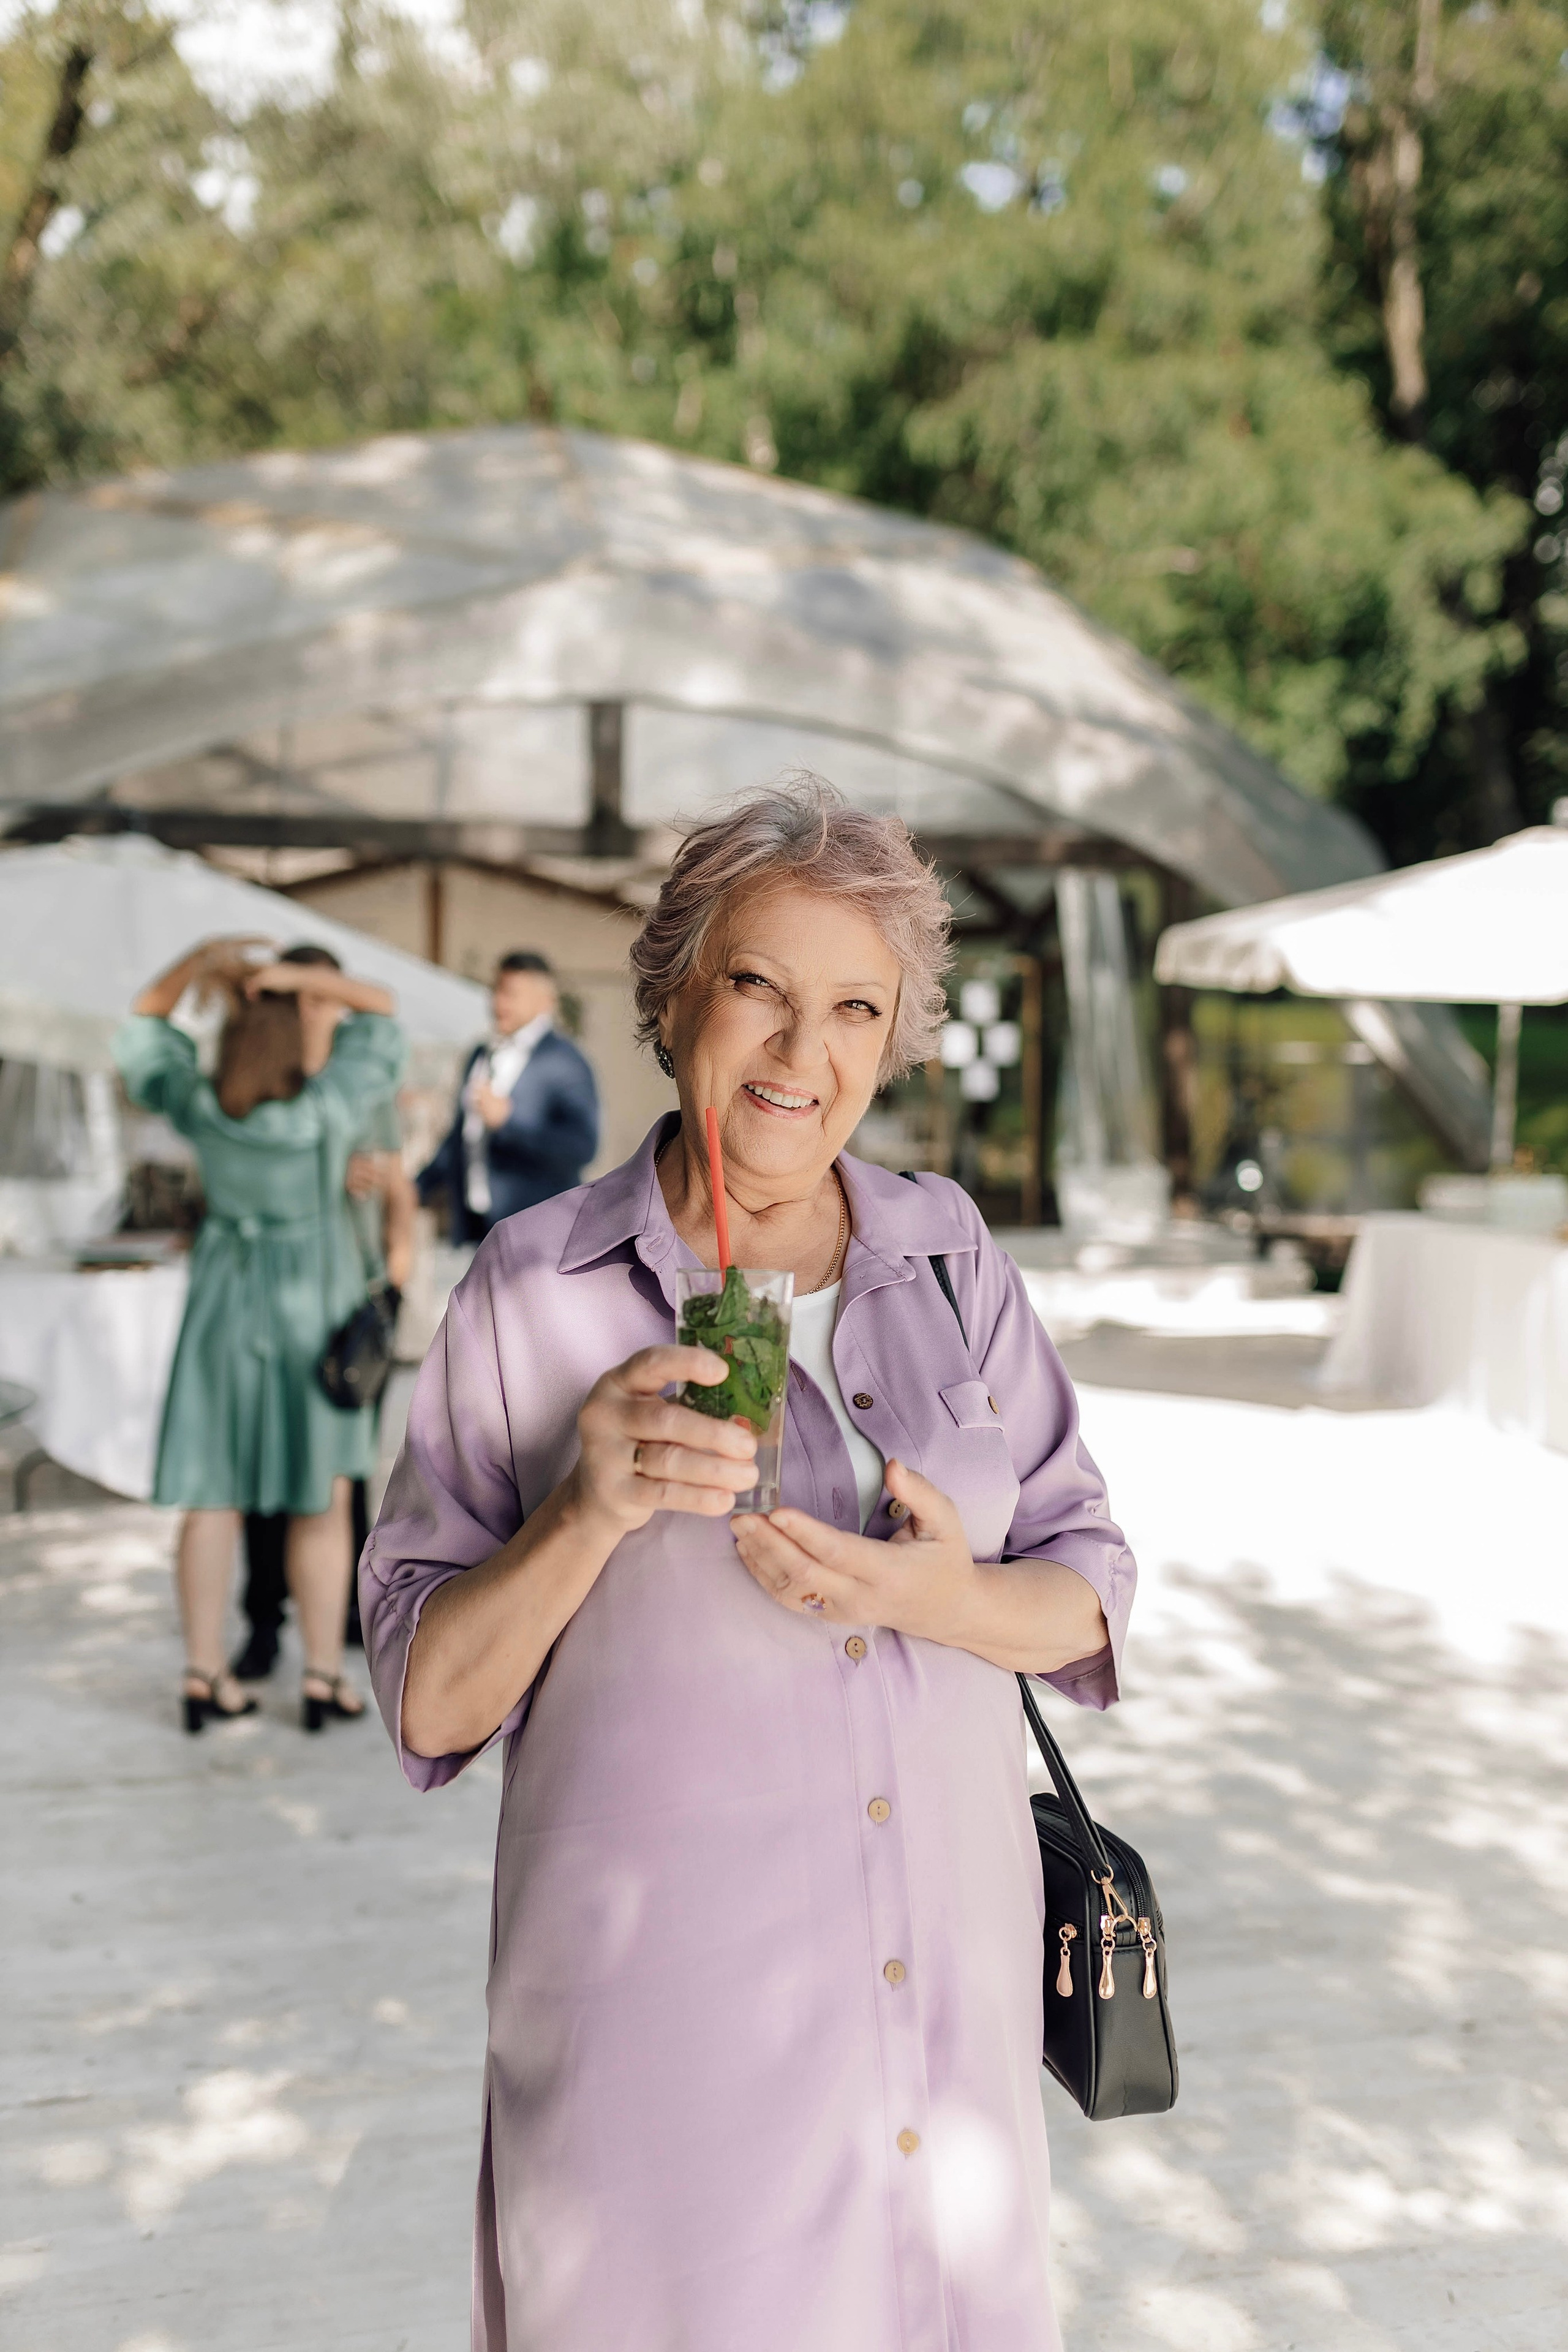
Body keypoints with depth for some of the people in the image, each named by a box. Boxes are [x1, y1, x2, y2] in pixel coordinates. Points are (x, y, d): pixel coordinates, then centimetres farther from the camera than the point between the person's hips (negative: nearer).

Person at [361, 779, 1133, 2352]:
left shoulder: (949, 1257, 1)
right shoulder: (531, 1294, -9)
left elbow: (1088, 1592, 4)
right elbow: (428, 1707, -7)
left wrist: (956, 1602, -17)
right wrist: (585, 1515, -24)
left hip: (947, 1983, 4)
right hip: (659, 2008, -3)